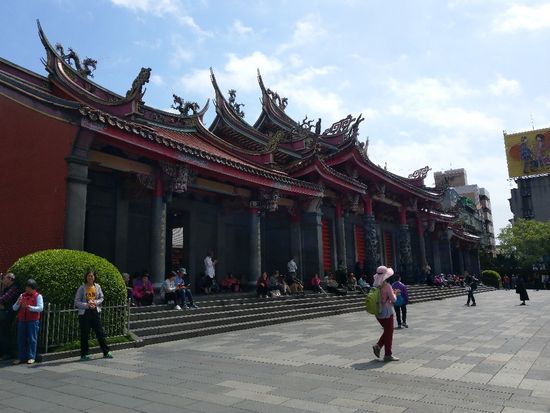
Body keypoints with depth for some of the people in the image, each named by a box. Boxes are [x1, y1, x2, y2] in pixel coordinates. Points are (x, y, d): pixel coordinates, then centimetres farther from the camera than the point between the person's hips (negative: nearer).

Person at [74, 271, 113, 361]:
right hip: (84, 313, -3)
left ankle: (106, 352, 15)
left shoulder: (97, 286, 5)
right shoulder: (82, 288, -5)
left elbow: (102, 298, 11)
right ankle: (83, 355, 15)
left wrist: (95, 302, -8)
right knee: (84, 334, 2)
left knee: (100, 333, 7)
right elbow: (76, 302, -6)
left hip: (95, 312, 3)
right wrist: (87, 305, -18)